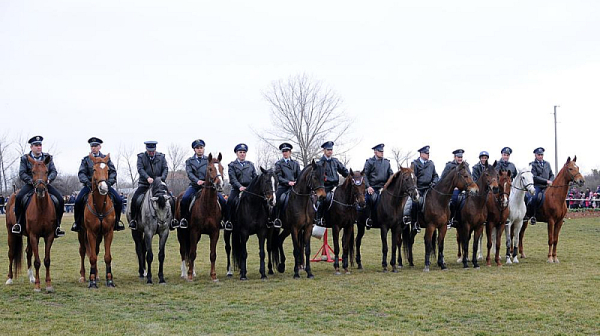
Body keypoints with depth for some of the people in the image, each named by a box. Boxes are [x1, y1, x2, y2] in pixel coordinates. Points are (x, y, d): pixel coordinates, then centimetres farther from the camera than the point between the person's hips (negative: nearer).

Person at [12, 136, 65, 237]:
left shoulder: (48, 157, 10)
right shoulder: (25, 158, 4)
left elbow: (54, 172, 5)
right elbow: (22, 174, -4)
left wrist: (48, 179, -16)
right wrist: (32, 181, -19)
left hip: (45, 184, 2)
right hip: (30, 185, -1)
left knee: (60, 200, -18)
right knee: (19, 197, -29)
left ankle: (57, 226, -8)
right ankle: (18, 223, -15)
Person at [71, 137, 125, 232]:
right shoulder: (86, 159, 10)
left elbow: (113, 172, 6)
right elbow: (81, 173, 0)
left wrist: (109, 182, -12)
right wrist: (87, 182, -19)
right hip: (90, 185, 0)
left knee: (119, 200, -18)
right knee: (78, 201, -23)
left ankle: (117, 221, 2)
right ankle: (77, 222, -4)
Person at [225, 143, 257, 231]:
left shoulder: (251, 165, 18)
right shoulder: (232, 165, 9)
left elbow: (255, 177, 15)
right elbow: (232, 179, -4)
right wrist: (240, 186, -20)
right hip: (237, 188, -3)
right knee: (230, 200, -27)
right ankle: (228, 221, -19)